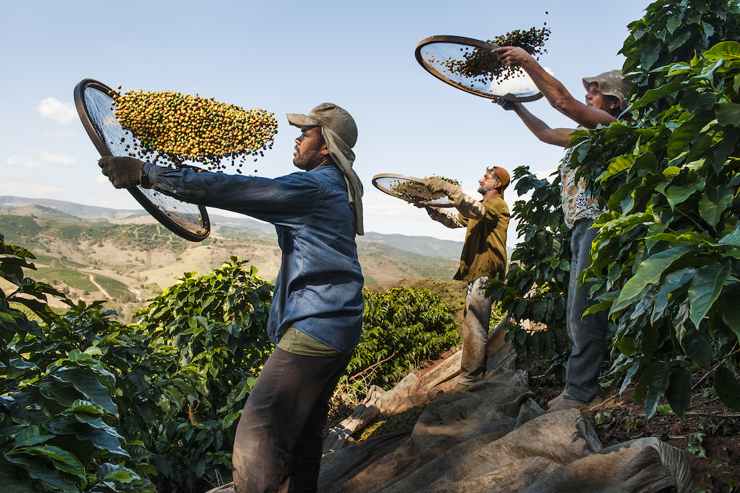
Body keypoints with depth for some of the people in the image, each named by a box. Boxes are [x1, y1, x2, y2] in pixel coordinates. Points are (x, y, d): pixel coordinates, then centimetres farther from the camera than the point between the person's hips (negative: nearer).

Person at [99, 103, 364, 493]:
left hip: (315, 328, -11)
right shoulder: (335, 186, 15)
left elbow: (234, 190, -24)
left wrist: (149, 174, -23)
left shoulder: (314, 187, -16)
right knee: (304, 433, 19)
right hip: (338, 328, 11)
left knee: (258, 437, -8)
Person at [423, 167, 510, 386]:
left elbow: (475, 209, -25)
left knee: (474, 325, -11)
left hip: (485, 273, -10)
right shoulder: (479, 208, 24)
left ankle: (469, 376, -8)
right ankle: (479, 371, 26)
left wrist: (447, 187, -32)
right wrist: (429, 206, 3)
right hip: (476, 271, 10)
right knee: (477, 325, 16)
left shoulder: (498, 204, -5)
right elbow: (453, 219, 17)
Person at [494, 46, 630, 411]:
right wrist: (516, 107, 31)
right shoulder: (586, 134, 25)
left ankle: (580, 391, -10)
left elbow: (563, 102, -13)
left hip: (599, 226, -10)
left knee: (584, 312, -13)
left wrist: (527, 62, -10)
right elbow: (546, 133, 37)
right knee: (579, 314, 9)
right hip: (580, 229, 10)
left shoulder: (611, 125, -3)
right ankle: (584, 386, 15)